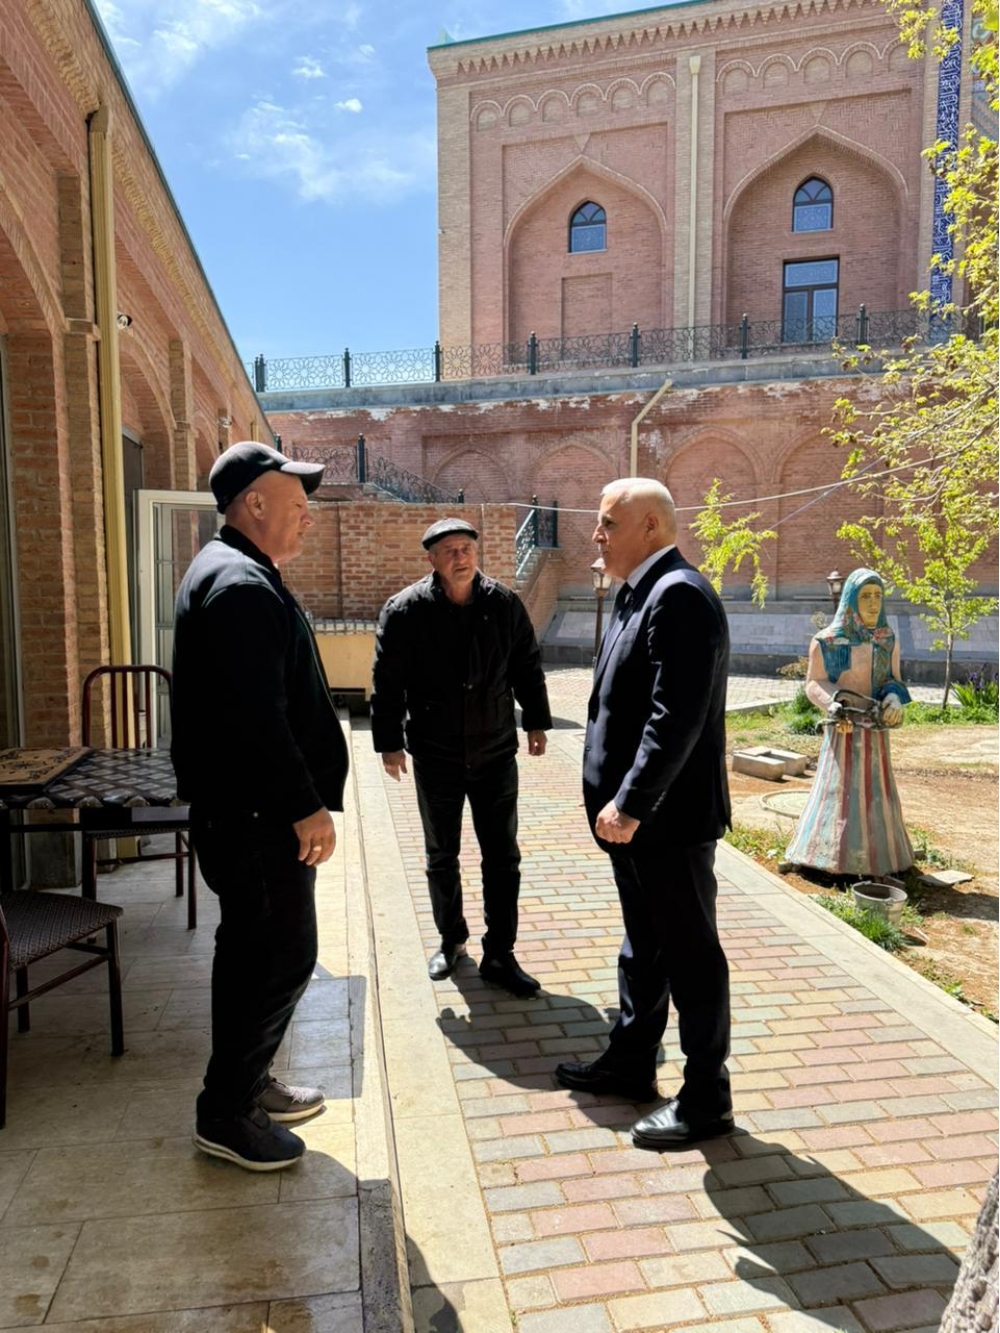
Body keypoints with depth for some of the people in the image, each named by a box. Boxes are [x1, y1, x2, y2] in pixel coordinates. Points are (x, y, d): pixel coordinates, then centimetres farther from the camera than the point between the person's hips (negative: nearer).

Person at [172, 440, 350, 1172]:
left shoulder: (238, 574, 16)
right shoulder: (242, 585, -19)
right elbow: (255, 717, -27)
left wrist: (304, 800, 21)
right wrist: (307, 806, -20)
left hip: (250, 810, 11)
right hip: (256, 815, -11)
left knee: (255, 951, 20)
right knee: (283, 957, 0)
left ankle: (248, 1082, 36)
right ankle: (226, 1113, 17)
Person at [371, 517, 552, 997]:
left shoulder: (504, 604, -3)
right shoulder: (405, 611, -10)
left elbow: (527, 666, 8)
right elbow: (387, 682, -6)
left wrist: (536, 722, 10)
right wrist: (390, 742, -5)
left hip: (496, 753, 1)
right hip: (435, 757, -1)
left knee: (502, 859, 5)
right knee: (441, 858, 14)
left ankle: (500, 957, 18)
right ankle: (451, 940, 35)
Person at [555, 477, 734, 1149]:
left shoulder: (679, 594, -18)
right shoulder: (641, 593, 13)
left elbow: (676, 716, -26)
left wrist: (631, 804, -24)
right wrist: (617, 802, 14)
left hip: (670, 818, -10)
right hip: (634, 815, 10)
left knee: (691, 955, 5)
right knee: (643, 945, 21)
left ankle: (707, 1100, 22)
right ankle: (631, 1062, 38)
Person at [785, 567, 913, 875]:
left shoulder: (888, 640, 5)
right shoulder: (826, 640, -7)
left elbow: (893, 680, 7)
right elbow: (814, 683, -6)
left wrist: (894, 699, -16)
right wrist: (832, 705, -24)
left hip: (876, 731, 4)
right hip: (842, 729, -4)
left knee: (875, 790, 10)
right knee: (838, 790, -1)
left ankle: (875, 850, 24)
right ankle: (832, 851, 12)